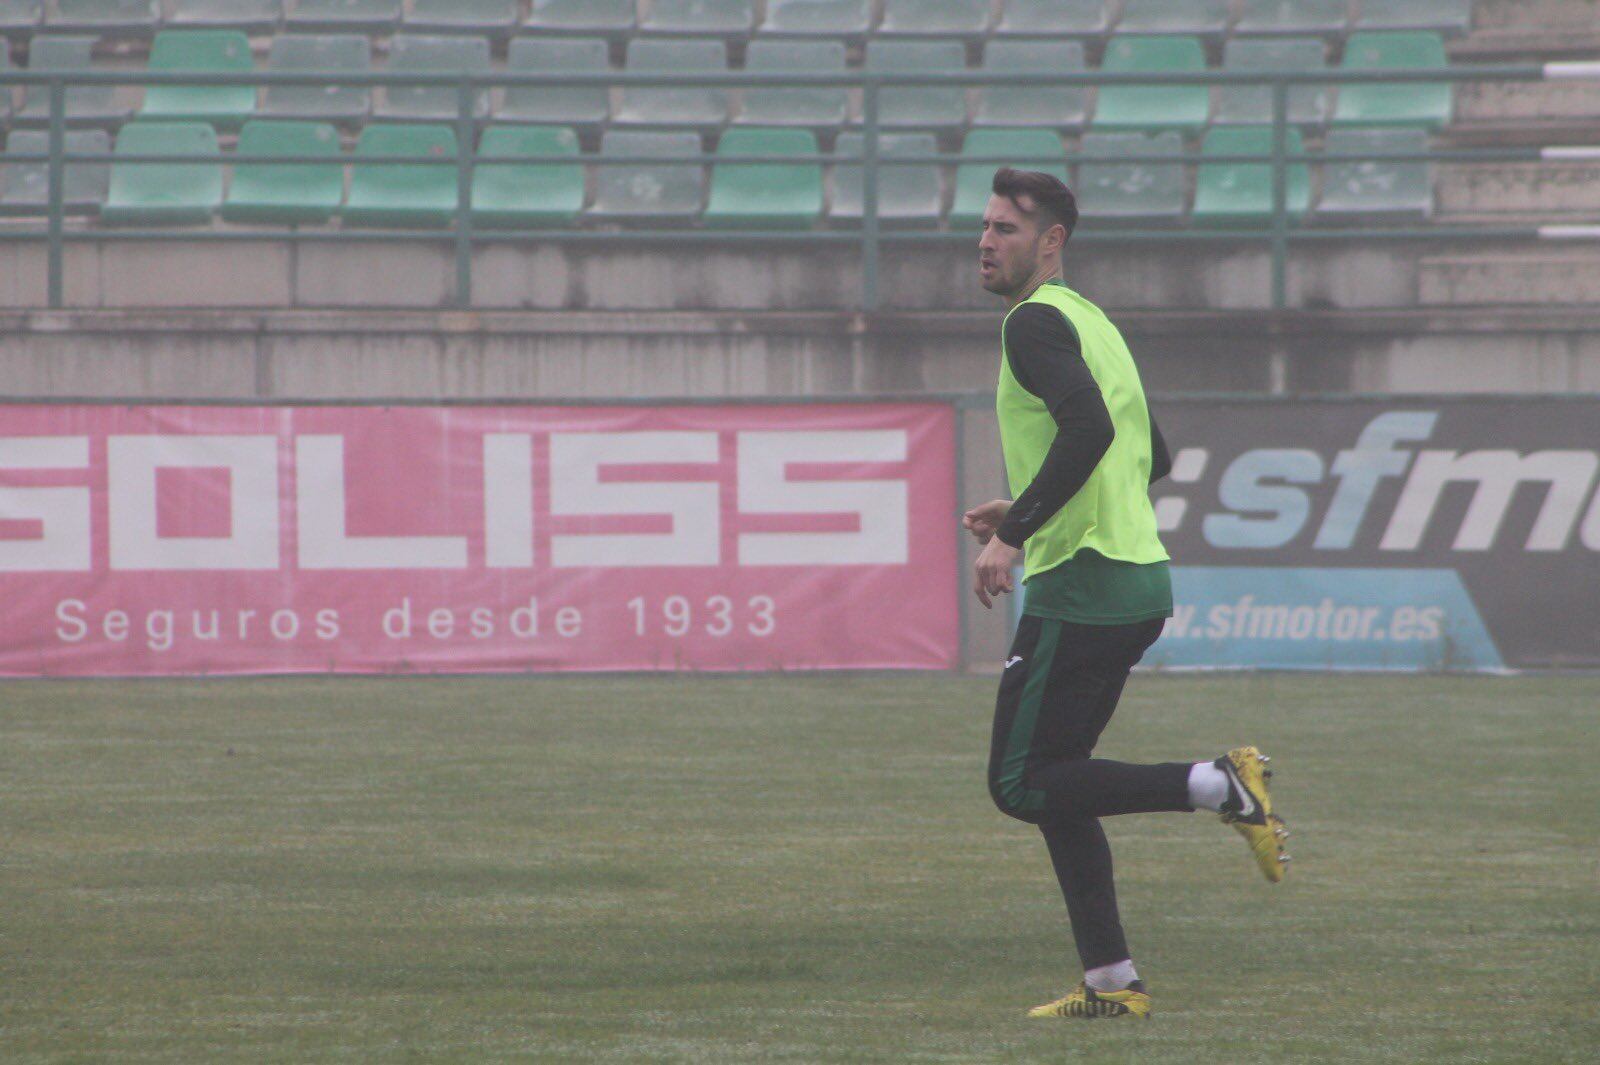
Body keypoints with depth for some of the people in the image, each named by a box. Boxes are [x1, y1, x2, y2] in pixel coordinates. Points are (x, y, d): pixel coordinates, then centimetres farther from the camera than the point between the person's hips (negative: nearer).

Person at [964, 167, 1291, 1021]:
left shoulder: (1036, 321, -10)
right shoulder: (1090, 321, 20)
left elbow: (1088, 429, -27)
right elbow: (1151, 459, 26)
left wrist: (1013, 535, -25)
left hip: (1081, 589, -10)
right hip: (1138, 582, 10)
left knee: (1021, 784, -6)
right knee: (1051, 785, 13)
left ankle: (1219, 785, -14)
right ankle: (1111, 983, 9)